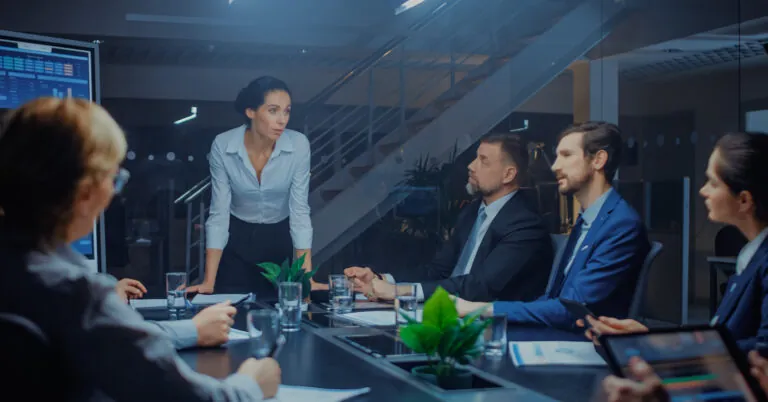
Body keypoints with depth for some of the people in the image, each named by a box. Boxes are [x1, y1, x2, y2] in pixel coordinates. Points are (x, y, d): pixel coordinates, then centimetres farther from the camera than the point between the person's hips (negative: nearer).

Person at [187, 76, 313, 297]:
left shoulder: (298, 145, -21)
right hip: (236, 240, -1)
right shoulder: (223, 146, -21)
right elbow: (219, 213, -19)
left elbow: (300, 210, -17)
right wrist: (209, 282, -23)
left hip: (279, 241, 1)